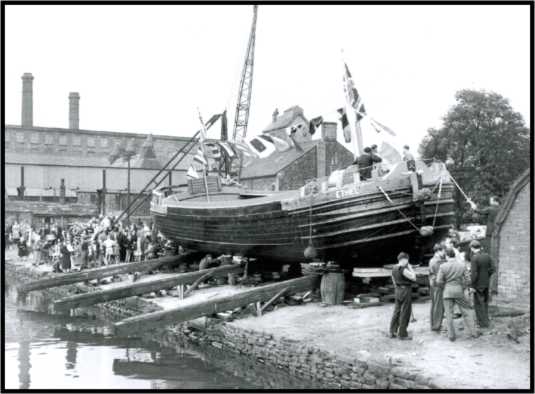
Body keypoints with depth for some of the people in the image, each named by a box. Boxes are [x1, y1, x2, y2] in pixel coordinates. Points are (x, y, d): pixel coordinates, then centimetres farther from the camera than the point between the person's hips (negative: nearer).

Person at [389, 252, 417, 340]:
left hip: (398, 290, 9)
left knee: (397, 311, 15)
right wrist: (410, 268, -9)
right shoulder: (403, 269, -20)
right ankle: (402, 334, 3)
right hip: (406, 290, -9)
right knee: (405, 313, -1)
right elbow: (413, 278, -18)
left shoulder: (394, 268, 7)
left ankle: (393, 332, 20)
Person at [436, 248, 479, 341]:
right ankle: (473, 332, 15)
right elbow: (464, 280, 4)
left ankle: (451, 335, 8)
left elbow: (439, 281, -9)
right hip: (459, 290, 1)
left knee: (449, 314, 6)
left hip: (447, 291, -1)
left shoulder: (443, 266, -7)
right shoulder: (462, 265, -1)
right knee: (466, 311, 14)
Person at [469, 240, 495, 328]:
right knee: (485, 302, 18)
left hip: (478, 285, -7)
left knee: (478, 304, 2)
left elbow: (474, 274, -21)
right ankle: (485, 320, 26)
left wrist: (472, 286, -15)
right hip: (486, 283, 7)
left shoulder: (474, 258, -19)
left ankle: (483, 323, 4)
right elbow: (492, 270, 4)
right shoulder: (487, 256, 1)